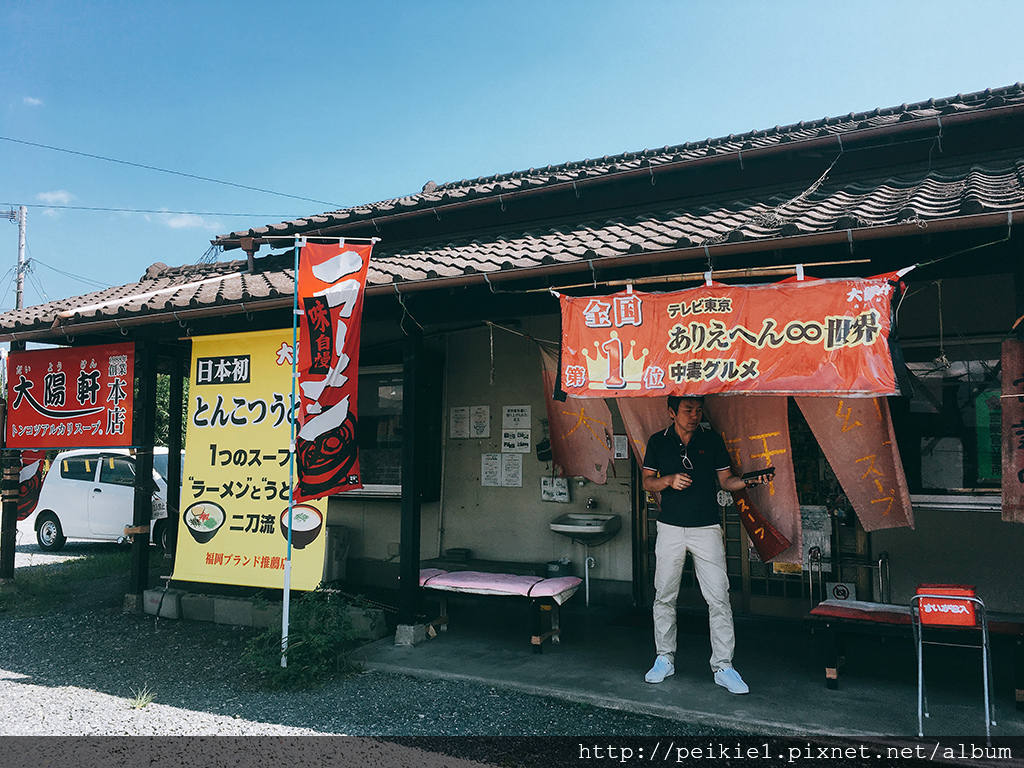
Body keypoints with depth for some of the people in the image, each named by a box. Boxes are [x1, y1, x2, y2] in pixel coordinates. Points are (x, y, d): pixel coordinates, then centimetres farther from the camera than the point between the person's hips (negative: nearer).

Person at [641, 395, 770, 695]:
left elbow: (725, 479, 7)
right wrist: (669, 480, -12)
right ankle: (665, 658, 22)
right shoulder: (658, 442, 5)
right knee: (664, 596, 7)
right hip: (670, 528, 1)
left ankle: (723, 666, 6)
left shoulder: (712, 439, 5)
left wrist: (746, 481, -13)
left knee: (719, 597, -4)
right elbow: (648, 482, 8)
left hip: (707, 528, 0)